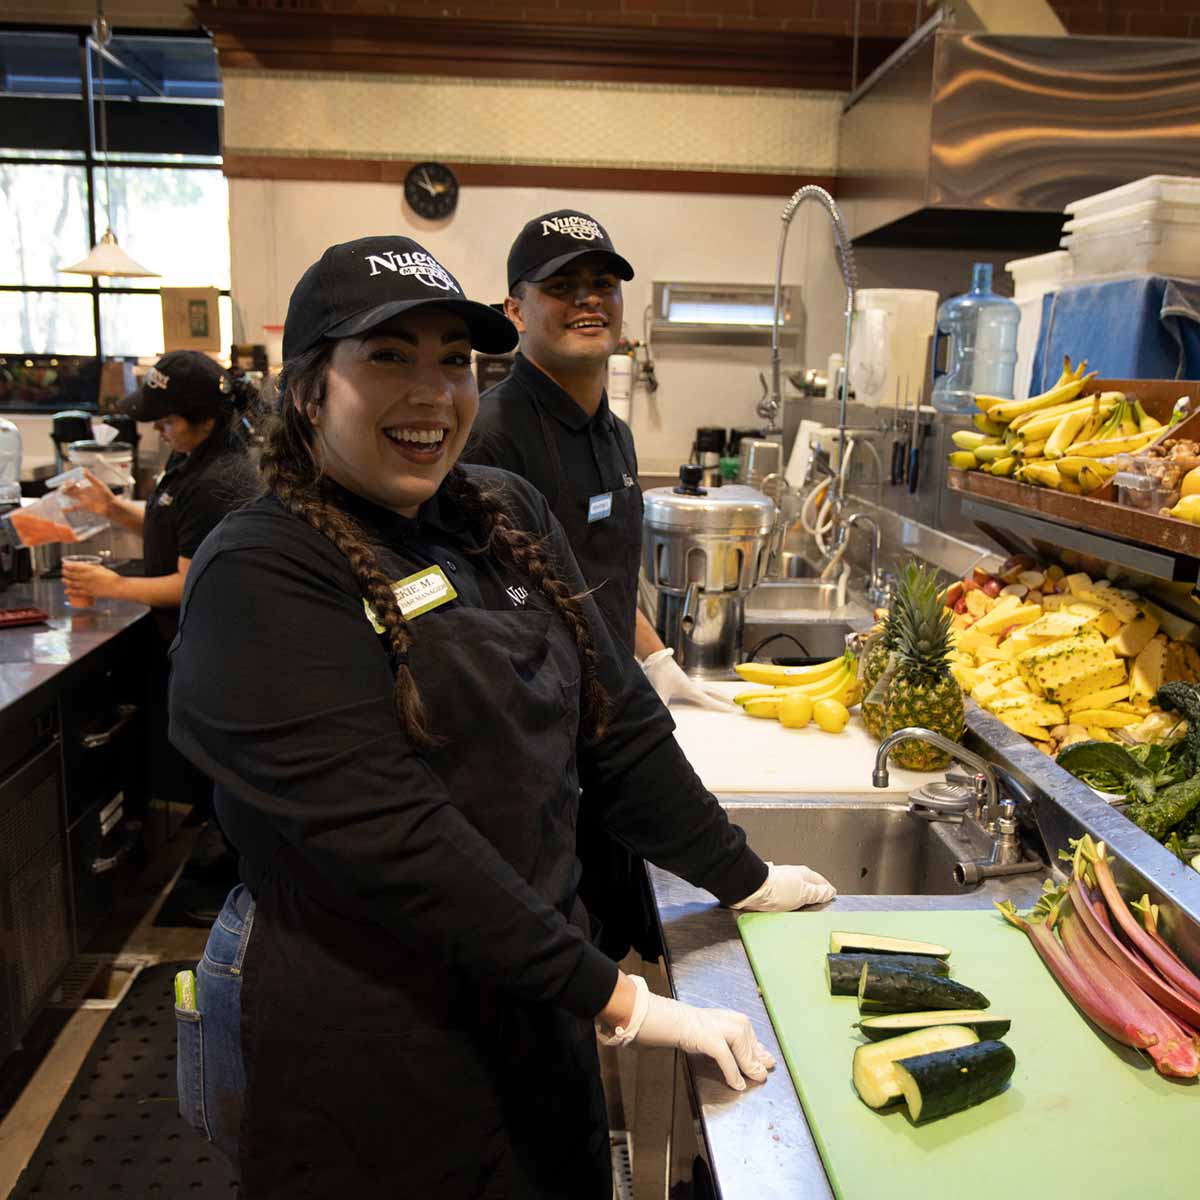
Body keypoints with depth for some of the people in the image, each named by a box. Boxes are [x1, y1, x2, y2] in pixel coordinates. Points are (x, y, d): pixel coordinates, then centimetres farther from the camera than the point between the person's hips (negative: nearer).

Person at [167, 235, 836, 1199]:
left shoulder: (507, 517, 2)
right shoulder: (261, 577, -18)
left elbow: (617, 722, 6)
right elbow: (389, 833, -25)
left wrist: (743, 879, 8)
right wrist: (615, 999, -23)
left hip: (533, 1007, 6)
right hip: (365, 1053, -6)